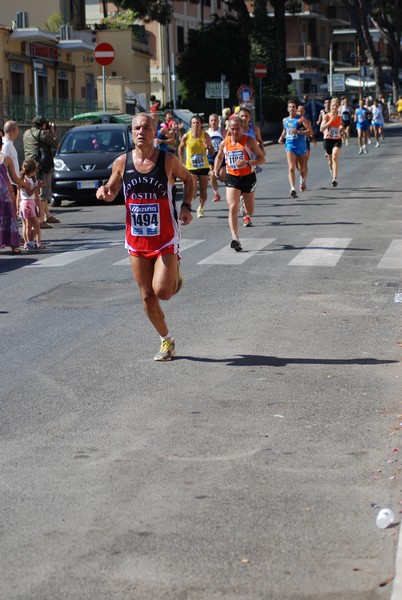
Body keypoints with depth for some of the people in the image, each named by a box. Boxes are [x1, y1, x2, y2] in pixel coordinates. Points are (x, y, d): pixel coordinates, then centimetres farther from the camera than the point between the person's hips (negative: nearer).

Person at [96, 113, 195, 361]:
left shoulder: (168, 160, -8)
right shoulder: (122, 162, -1)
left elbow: (189, 179, 10)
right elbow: (112, 192, 12)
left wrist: (187, 207, -4)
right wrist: (105, 192, -12)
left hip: (166, 238, -3)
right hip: (136, 240, 3)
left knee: (162, 292, -15)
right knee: (147, 296, 6)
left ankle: (175, 272, 21)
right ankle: (167, 341, 24)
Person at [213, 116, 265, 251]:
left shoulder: (249, 141, -10)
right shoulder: (224, 143, 0)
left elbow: (262, 159, -12)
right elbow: (219, 156, 21)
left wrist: (247, 163, -27)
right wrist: (215, 171, 13)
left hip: (248, 177, 0)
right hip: (232, 178, 0)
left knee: (250, 208, 19)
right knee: (233, 208, -19)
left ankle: (247, 217, 59)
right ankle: (235, 239, -27)